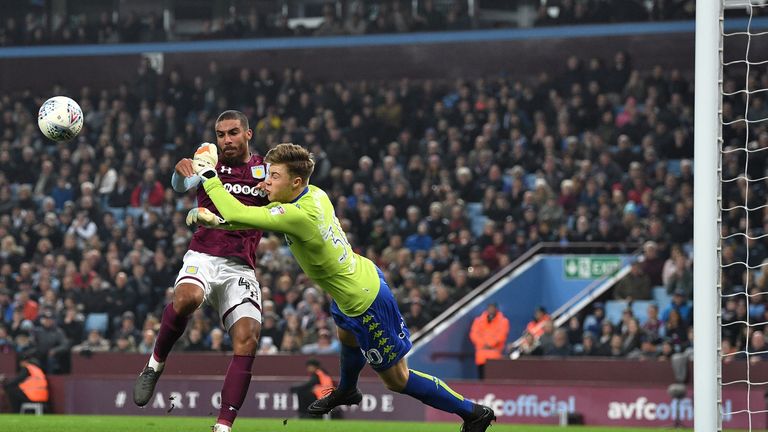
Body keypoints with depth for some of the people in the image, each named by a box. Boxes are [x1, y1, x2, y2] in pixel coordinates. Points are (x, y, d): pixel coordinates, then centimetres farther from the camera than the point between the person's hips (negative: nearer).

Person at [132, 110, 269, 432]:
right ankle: (155, 365, -10)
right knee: (186, 298, -35)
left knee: (247, 338, -18)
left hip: (241, 268, 2)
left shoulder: (265, 169, 12)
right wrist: (181, 171, -37)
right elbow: (181, 185, -11)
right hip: (204, 257, -2)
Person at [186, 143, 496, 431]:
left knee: (396, 379, 5)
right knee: (347, 336, 37)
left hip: (365, 303, -9)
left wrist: (209, 176, -19)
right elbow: (253, 216, 6)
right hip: (364, 275, 9)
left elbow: (239, 214, -30)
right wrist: (217, 221, -6)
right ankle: (346, 391, 66)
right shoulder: (314, 195, -7)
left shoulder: (299, 216, -33)